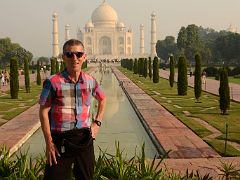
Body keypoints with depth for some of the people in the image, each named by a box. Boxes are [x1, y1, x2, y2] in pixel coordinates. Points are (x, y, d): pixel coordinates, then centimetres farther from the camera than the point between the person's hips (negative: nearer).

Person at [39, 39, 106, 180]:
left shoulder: (90, 81, 1)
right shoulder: (53, 82, -11)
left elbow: (103, 99, 20)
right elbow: (44, 112, -6)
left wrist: (97, 123, 9)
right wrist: (49, 143, -9)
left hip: (85, 138, 4)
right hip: (60, 140, -4)